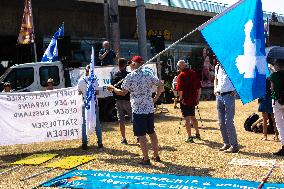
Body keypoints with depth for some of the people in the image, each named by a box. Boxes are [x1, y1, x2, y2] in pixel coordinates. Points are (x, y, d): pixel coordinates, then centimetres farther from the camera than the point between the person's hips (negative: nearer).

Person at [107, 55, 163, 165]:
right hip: (150, 108, 5)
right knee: (152, 133, 16)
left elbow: (123, 92, -2)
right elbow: (160, 85, 3)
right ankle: (156, 156, 23)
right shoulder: (148, 74, 4)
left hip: (138, 110, -5)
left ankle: (146, 159, 4)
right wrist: (155, 98, 9)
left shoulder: (130, 77, -9)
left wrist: (113, 89, 15)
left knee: (141, 135, 1)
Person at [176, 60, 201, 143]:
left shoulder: (181, 75, -13)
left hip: (185, 100, -6)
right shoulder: (193, 73, 6)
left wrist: (181, 99, -10)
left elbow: (180, 89, -21)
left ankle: (189, 137, 0)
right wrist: (198, 98, 14)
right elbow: (199, 87, 9)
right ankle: (197, 134, 30)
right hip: (193, 99, 6)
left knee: (187, 119, -1)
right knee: (193, 117, 20)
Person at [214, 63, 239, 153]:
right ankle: (226, 143, 21)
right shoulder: (217, 67, 13)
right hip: (219, 95, 7)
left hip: (229, 95, -7)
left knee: (228, 122, -8)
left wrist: (235, 90, -13)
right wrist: (215, 89, 13)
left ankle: (234, 145, 0)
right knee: (221, 122, 10)